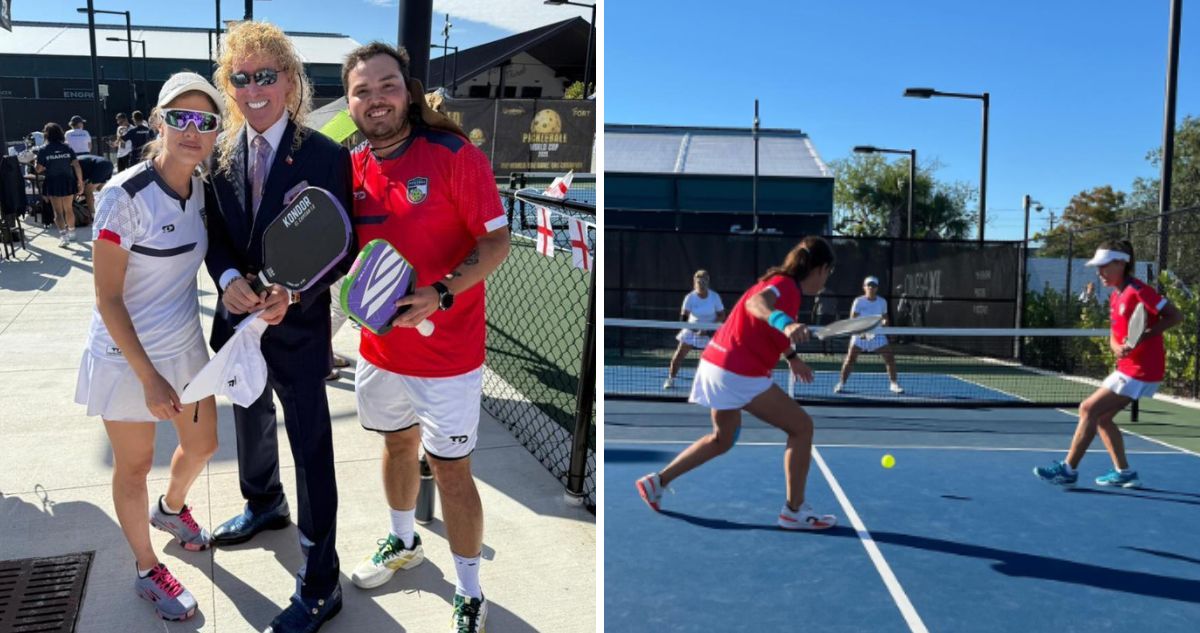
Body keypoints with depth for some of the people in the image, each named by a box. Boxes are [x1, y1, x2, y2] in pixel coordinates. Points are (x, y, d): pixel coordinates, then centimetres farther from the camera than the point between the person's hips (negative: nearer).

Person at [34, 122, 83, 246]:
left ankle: (63, 235, -14)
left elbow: (39, 169, -6)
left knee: (58, 211, 0)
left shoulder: (43, 150, -6)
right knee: (68, 209, 18)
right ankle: (71, 233, 30)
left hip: (53, 183, -3)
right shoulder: (67, 148, 1)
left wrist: (35, 164, 16)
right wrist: (80, 182, 1)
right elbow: (76, 166, -5)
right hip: (68, 181, 3)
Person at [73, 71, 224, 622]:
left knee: (202, 444, 22)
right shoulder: (125, 196, -22)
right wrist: (149, 376, -20)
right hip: (127, 355, -6)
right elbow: (108, 298, -19)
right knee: (134, 467, 12)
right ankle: (147, 570, 33)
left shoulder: (202, 189, -3)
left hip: (187, 346, 6)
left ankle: (170, 508, 54)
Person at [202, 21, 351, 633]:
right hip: (238, 319, 6)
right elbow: (213, 231, 5)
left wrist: (292, 294, -26)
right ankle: (263, 505, 56)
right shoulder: (221, 151, 0)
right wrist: (229, 278, -16)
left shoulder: (326, 157, -15)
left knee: (312, 451, 1)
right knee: (251, 422, 27)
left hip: (298, 327, -6)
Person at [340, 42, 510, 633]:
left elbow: (497, 240, -16)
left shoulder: (454, 154, -16)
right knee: (397, 444, 24)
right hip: (380, 346, 6)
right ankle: (403, 543, 51)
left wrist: (440, 295, -27)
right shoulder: (353, 168, 2)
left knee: (450, 470, 2)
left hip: (447, 355, -6)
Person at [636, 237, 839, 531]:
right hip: (739, 374, -10)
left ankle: (657, 481, 31)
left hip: (717, 363, 10)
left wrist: (792, 356, 41)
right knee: (802, 426, -1)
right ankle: (794, 511, 5)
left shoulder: (782, 283, 14)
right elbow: (756, 303, -39)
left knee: (723, 438, 27)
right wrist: (784, 323, -57)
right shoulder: (786, 286, -15)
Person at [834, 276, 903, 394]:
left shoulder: (882, 302, 2)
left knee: (889, 358, -3)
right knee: (850, 359, -12)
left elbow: (885, 317, 13)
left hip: (877, 335, 3)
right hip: (860, 335, -3)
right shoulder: (858, 302, -8)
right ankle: (841, 384, -3)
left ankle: (894, 384, 12)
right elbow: (852, 320, -10)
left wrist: (885, 322, -11)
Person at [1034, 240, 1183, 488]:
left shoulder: (1138, 291, -16)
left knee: (1089, 409, -8)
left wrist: (1144, 336, -26)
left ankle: (1069, 470, -1)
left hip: (1139, 371, -9)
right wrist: (1117, 347, -9)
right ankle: (1124, 473, 18)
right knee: (1101, 416, 12)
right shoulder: (1116, 297, 12)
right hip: (1128, 367, 9)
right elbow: (1114, 336, 14)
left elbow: (1176, 316, -17)